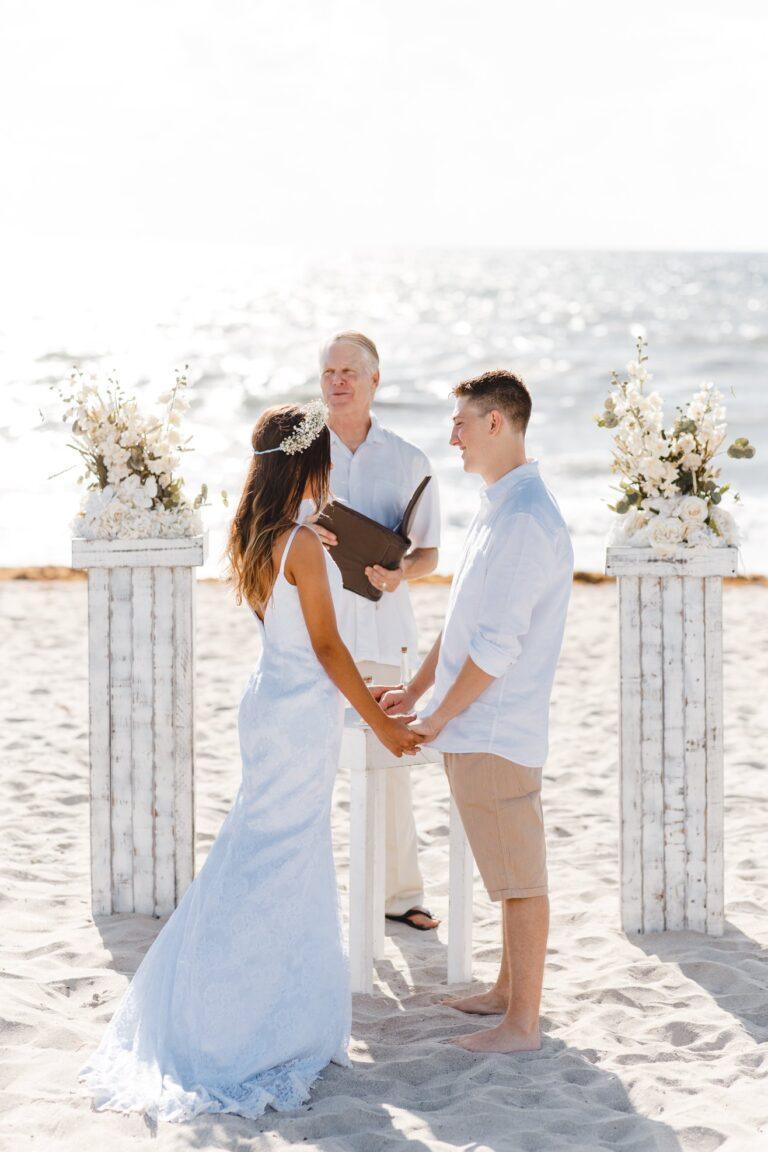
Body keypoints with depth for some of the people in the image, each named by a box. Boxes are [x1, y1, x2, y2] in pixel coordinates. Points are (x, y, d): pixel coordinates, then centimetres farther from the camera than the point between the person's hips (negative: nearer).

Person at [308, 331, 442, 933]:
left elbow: (429, 551, 10)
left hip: (380, 624, 0)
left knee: (390, 763, 4)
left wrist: (400, 573, -13)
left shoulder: (410, 461, 7)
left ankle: (401, 893, 17)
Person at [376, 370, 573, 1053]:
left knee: (521, 878, -1)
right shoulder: (497, 509, 14)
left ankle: (523, 1022, 6)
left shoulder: (526, 520, -20)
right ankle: (509, 988, 31)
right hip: (476, 728, 10)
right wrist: (415, 690, 18)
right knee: (508, 872, 19)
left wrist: (439, 716, -12)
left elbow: (498, 643, -21)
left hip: (495, 727, -10)